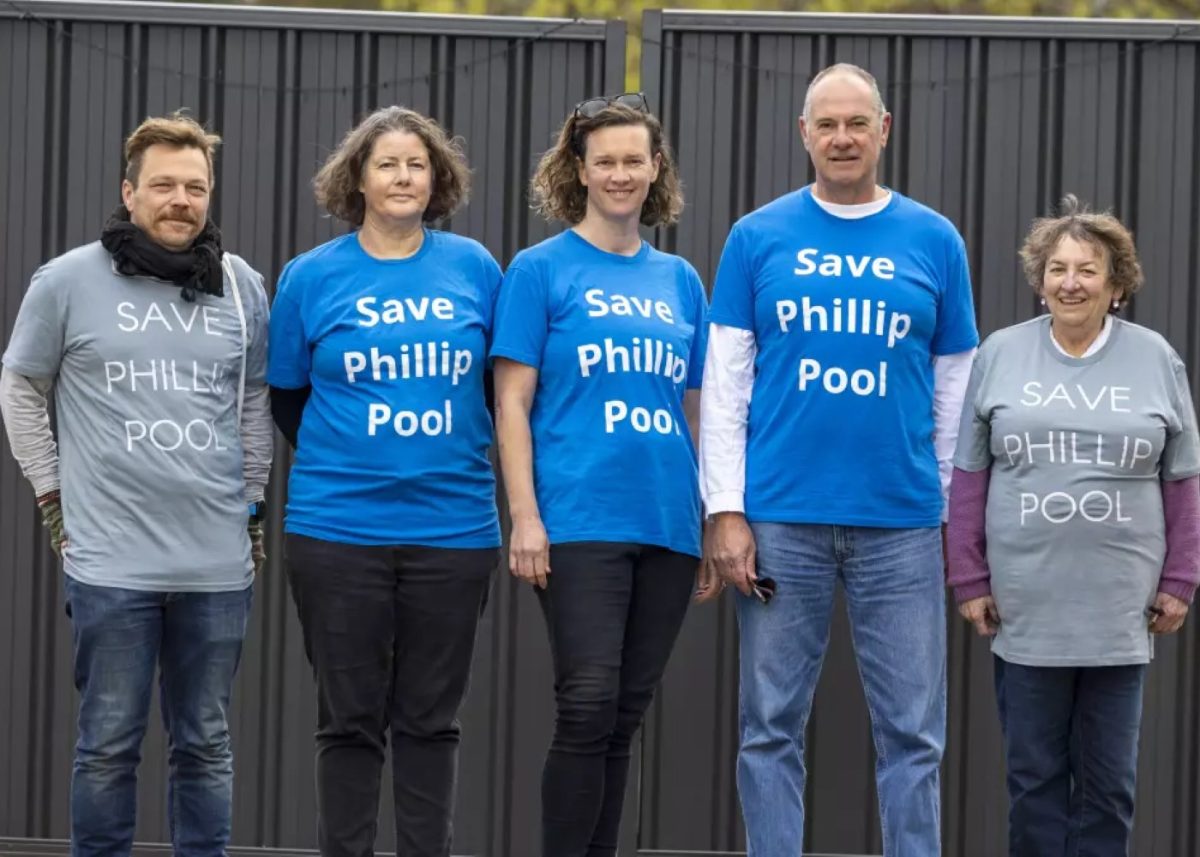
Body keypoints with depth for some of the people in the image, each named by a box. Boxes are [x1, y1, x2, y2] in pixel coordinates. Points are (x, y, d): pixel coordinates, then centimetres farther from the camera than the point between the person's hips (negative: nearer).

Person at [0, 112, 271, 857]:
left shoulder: (243, 287, 6)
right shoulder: (69, 280, -2)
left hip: (219, 563, 3)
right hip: (111, 561, -2)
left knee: (205, 743, 9)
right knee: (110, 743, 2)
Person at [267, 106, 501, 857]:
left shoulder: (474, 268, 3)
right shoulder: (312, 277, 1)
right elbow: (285, 394, 10)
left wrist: (462, 456, 10)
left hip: (454, 526, 1)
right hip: (339, 527, -1)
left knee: (430, 719, 7)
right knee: (351, 719, 4)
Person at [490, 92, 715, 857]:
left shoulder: (680, 280, 14)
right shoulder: (542, 270, 3)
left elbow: (694, 412, 16)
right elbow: (514, 401, -1)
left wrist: (715, 523, 12)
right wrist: (524, 516, -10)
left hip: (668, 526, 4)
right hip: (580, 521, -4)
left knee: (625, 720, 7)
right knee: (589, 707, -12)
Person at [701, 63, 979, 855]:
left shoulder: (934, 240, 6)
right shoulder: (759, 237, 4)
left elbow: (955, 390, 10)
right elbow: (724, 384, 3)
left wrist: (952, 504, 7)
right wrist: (727, 510, -4)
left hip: (902, 522, 0)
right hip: (781, 518, 0)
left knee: (912, 732, 3)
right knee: (773, 728, 5)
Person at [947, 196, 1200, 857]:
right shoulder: (1000, 355, 2)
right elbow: (969, 478, 3)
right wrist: (969, 580, 0)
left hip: (1121, 611, 0)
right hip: (1025, 607, 0)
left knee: (1109, 779, 7)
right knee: (1034, 775, 7)